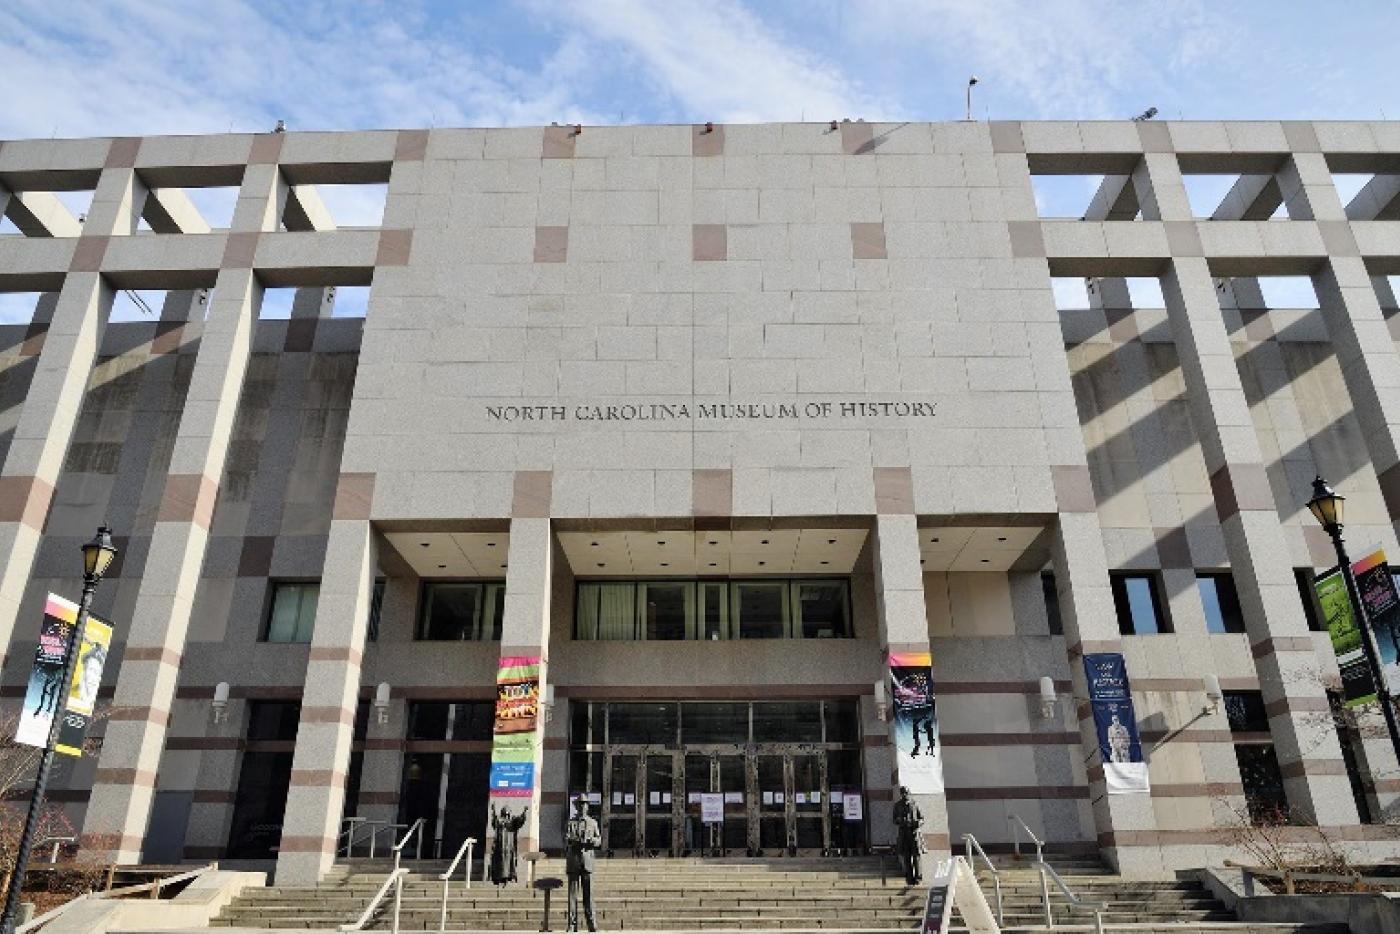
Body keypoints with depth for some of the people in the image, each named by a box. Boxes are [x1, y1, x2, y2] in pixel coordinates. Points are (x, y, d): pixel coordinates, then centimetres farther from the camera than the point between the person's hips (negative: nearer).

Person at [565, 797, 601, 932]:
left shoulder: (593, 822, 14)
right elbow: (566, 839, 4)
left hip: (587, 859, 0)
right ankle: (572, 923, 3)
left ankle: (591, 922, 2)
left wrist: (592, 840, -9)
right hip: (573, 859, 0)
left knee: (588, 891, -2)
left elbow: (599, 841, 13)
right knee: (572, 891, -1)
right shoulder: (570, 822, 11)